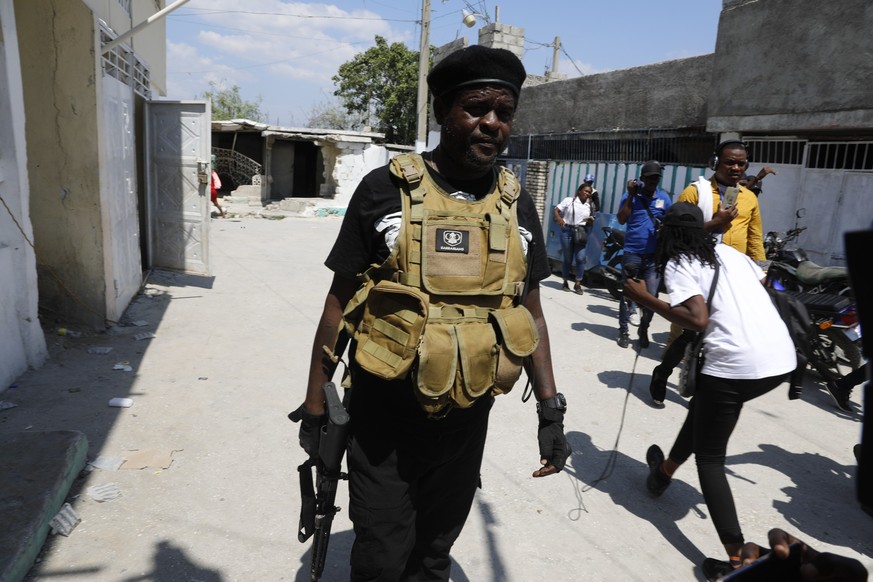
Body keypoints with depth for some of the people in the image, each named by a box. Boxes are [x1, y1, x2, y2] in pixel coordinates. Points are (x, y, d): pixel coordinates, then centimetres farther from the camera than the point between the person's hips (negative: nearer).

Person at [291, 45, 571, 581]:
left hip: (466, 418, 4)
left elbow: (531, 312, 8)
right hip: (382, 414, -3)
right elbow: (340, 301, -5)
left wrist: (551, 408, 4)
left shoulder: (517, 204, 1)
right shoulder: (385, 188, -10)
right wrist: (315, 405, -3)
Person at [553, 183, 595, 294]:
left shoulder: (589, 206, 14)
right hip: (567, 231, -2)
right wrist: (559, 219, -22)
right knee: (567, 259, 5)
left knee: (580, 258, -10)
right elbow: (555, 210, -3)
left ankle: (578, 284, 0)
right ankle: (565, 283, 19)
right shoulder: (569, 200, 1)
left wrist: (591, 220, -3)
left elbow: (589, 223, 21)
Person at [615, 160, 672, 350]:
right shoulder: (630, 195, -1)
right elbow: (621, 220, -11)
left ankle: (643, 330, 24)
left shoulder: (664, 198, 6)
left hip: (655, 256, 2)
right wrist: (631, 196, -15)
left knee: (651, 296, 4)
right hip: (632, 253, -2)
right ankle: (623, 332, 15)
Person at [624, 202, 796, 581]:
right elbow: (762, 285, 32)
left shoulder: (678, 265, -1)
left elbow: (698, 319, -15)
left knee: (709, 457, 7)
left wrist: (644, 298, -7)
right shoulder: (729, 253, 18)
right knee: (703, 404, 30)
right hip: (782, 358, 8)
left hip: (736, 364, -7)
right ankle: (665, 471, 47)